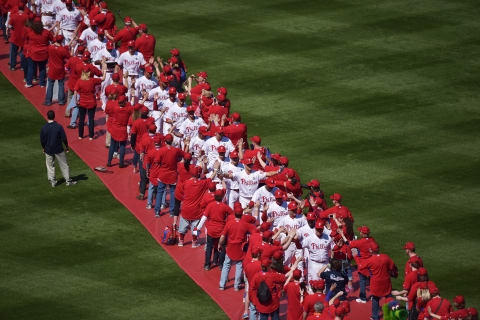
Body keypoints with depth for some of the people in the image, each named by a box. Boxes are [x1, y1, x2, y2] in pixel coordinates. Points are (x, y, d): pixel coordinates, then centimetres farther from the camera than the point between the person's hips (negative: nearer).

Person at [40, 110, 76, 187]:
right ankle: (68, 180, 15)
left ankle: (52, 180, 15)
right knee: (64, 165, 10)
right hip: (59, 150, -1)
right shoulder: (59, 126, -15)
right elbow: (64, 138, -11)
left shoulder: (44, 128, -12)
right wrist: (67, 147, 5)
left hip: (48, 150, 1)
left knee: (50, 166, 15)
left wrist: (44, 148, 15)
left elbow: (42, 140, -3)